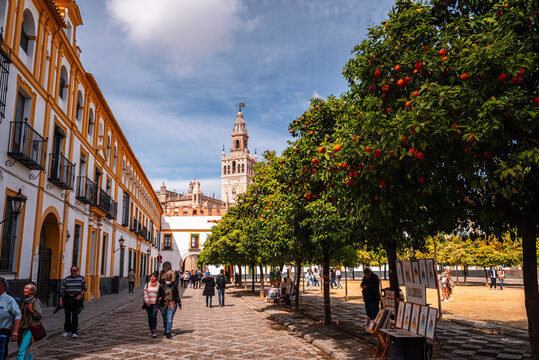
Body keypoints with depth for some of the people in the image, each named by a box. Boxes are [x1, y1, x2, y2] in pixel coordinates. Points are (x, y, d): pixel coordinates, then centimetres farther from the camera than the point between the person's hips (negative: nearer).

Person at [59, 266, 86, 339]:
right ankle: (67, 331, 23)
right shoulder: (66, 279, 4)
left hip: (76, 299, -2)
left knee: (74, 315, -12)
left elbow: (84, 288, 5)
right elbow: (62, 290, 3)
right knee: (67, 315, 9)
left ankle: (74, 332, -12)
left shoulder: (81, 278, 2)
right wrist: (60, 300, -4)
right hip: (67, 299, 2)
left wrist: (80, 295, -11)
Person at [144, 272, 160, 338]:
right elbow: (145, 293, 5)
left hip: (155, 303, -3)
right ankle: (151, 330, 22)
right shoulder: (147, 284, 7)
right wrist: (147, 301, -6)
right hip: (148, 303, 4)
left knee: (154, 316, -14)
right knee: (150, 317, 10)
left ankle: (154, 331, -14)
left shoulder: (159, 285, -2)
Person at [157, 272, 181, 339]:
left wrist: (179, 304, 8)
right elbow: (158, 296, 2)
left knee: (169, 319, -10)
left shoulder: (174, 286, 0)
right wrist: (157, 305, 0)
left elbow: (177, 296, 8)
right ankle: (166, 330, 35)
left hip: (172, 305, -1)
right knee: (165, 319, 14)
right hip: (163, 305, 2)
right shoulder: (162, 286, -1)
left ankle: (168, 333, -9)